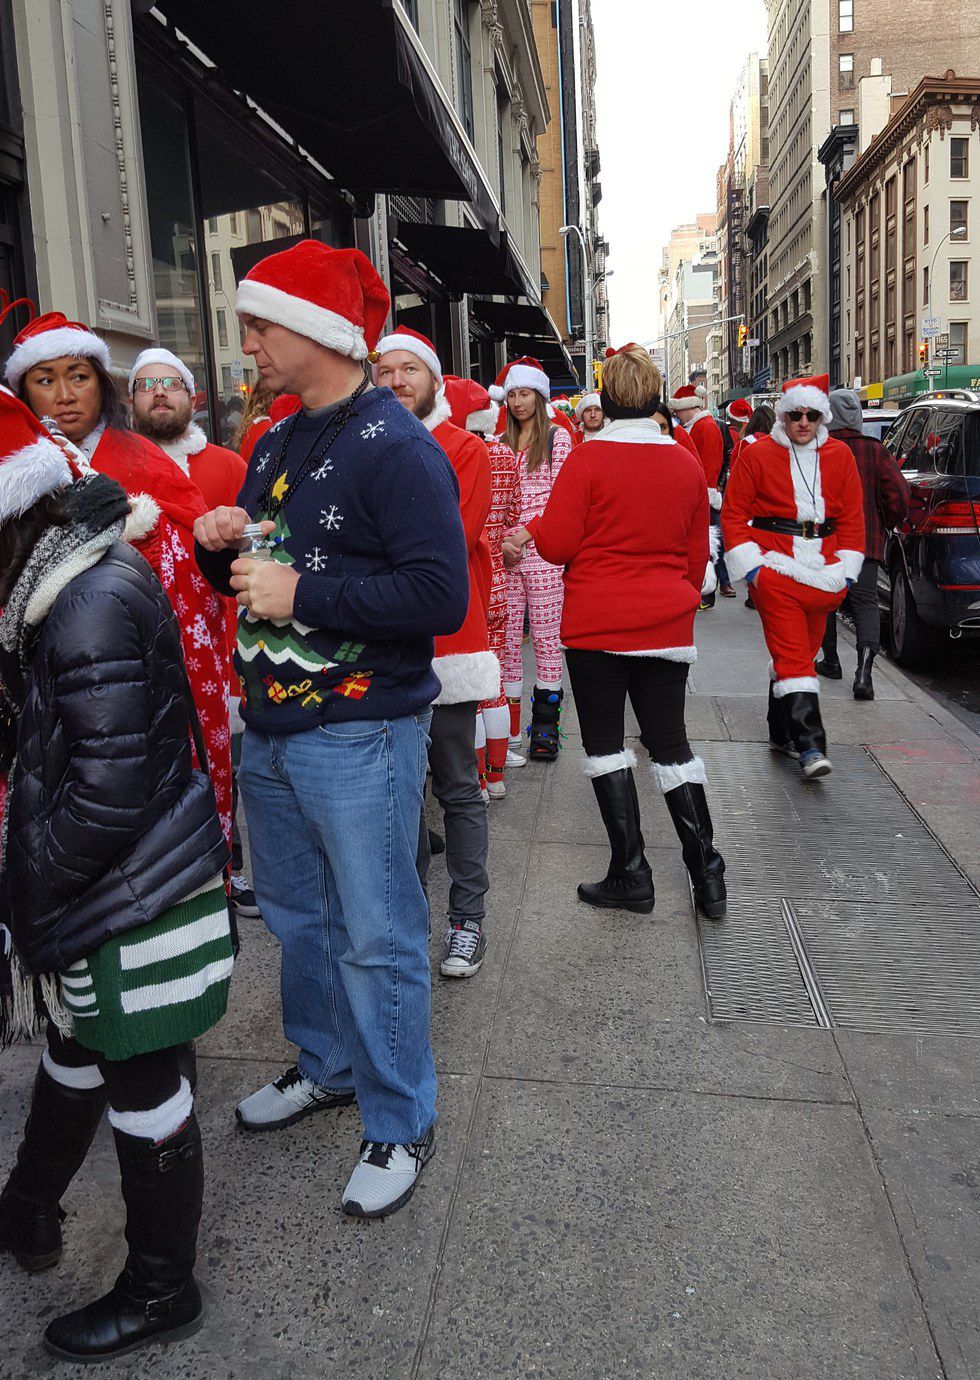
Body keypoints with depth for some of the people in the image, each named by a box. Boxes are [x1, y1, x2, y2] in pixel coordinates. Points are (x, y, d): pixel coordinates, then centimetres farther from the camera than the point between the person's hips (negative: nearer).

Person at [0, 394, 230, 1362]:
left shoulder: (93, 607, -25)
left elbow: (110, 792, -26)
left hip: (135, 898, -9)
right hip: (98, 889, 9)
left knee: (142, 1086, 9)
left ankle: (160, 1292, 32)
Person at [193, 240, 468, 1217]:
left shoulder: (395, 448, -14)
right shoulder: (276, 443, 13)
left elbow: (441, 595, -24)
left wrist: (302, 595, -22)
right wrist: (221, 546, 0)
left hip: (359, 739, -8)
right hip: (269, 732, 9)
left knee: (377, 939, 3)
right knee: (295, 916, 21)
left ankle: (400, 1122, 23)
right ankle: (327, 1067, 42)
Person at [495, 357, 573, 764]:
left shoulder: (557, 437, 4)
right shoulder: (502, 444, 16)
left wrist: (526, 534, -11)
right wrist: (501, 541, -4)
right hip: (505, 551, 4)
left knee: (545, 637, -1)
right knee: (508, 638, 3)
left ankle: (545, 724, 8)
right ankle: (509, 726, 9)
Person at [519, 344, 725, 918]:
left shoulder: (587, 459, -10)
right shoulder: (687, 463, 5)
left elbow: (556, 545, -11)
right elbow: (698, 555, 11)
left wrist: (533, 526, 10)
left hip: (597, 624, -4)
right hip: (668, 626, 4)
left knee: (605, 741, 8)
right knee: (671, 741, 12)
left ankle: (631, 875, 10)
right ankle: (708, 874, 15)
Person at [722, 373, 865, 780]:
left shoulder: (840, 456, 8)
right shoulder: (758, 454, -2)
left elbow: (852, 517, 10)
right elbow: (733, 513, -1)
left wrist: (846, 570, 4)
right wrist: (749, 564, -8)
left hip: (822, 571, 4)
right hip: (774, 569, -4)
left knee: (801, 651, 13)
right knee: (792, 653, -10)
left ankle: (781, 733, 27)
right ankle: (810, 745, -14)